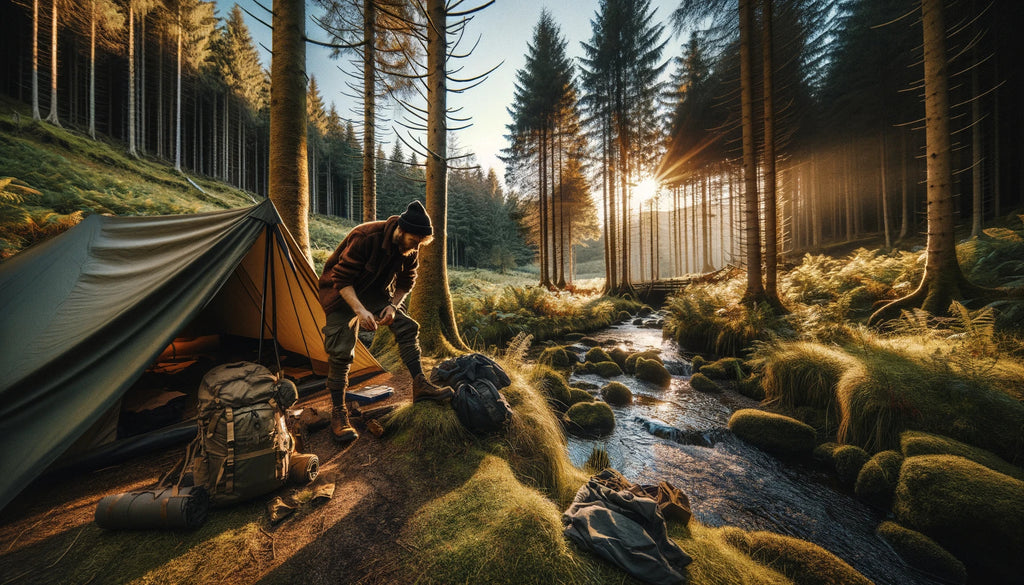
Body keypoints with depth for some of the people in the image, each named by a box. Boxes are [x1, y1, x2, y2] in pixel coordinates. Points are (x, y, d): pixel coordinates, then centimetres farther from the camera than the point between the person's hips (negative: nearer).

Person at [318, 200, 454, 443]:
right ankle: (337, 412, 7)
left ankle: (420, 386, -3)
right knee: (341, 350, -9)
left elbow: (406, 282, -1)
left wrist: (393, 306, -18)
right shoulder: (365, 237, -32)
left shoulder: (410, 248, -14)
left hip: (375, 291, 5)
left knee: (407, 327, -10)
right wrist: (360, 310, -38)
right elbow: (341, 279, -27)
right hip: (342, 292, -5)